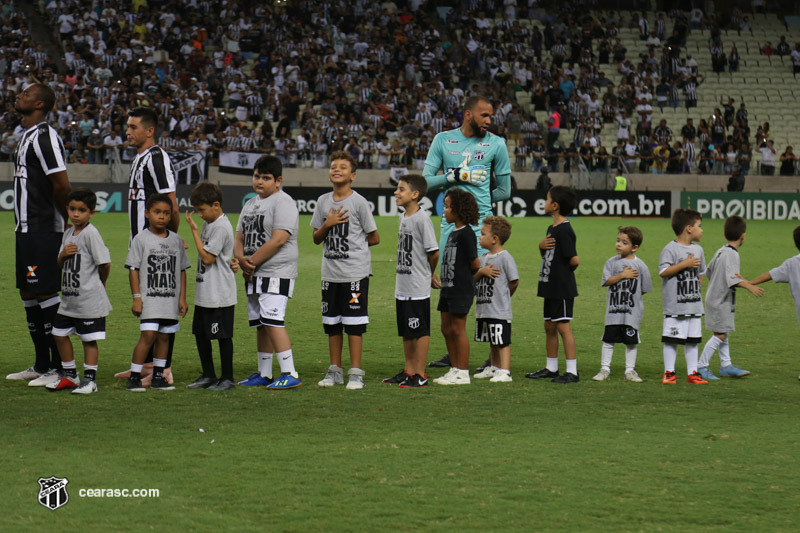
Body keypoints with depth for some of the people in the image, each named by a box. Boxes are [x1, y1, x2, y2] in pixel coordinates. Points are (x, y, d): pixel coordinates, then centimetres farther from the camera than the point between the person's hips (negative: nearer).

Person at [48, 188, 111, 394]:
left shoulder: (90, 233, -16)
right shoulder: (68, 234, 10)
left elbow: (105, 263, -19)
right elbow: (61, 263, 17)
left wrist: (99, 283, -1)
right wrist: (63, 253, -6)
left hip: (89, 300, -9)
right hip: (68, 298, 9)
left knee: (89, 339, -1)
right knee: (59, 334, 14)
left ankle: (89, 379, 7)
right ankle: (69, 375, 27)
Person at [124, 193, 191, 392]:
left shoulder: (176, 240, 9)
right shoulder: (141, 239, -2)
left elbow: (182, 270, 14)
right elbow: (133, 269, -3)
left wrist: (182, 298, 8)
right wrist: (137, 297, -9)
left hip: (171, 299, 4)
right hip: (149, 299, -4)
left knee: (164, 336, 7)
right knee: (148, 334, -13)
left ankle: (158, 376, 16)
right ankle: (134, 377, -8)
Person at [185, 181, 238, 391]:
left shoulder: (221, 227, -18)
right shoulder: (208, 224, 12)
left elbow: (207, 257, -21)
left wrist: (194, 230, -18)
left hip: (220, 295, -10)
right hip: (204, 293, 10)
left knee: (223, 335, -1)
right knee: (200, 332, 14)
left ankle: (227, 377, 7)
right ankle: (208, 375, 24)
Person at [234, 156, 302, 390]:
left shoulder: (283, 202, -10)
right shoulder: (250, 204, 19)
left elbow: (278, 240, -19)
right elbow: (239, 238, 18)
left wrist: (252, 262, -14)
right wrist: (241, 259, -4)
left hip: (276, 274, -9)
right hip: (253, 274, 9)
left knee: (272, 321, -16)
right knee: (260, 324, 11)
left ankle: (290, 374, -16)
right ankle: (264, 374, 18)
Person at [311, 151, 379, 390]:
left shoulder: (359, 202, -6)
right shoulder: (323, 201, 8)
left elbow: (374, 238, -1)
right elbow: (316, 238, 10)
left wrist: (351, 245, 2)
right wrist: (328, 225, -8)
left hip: (355, 273, -5)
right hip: (330, 272, 5)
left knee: (354, 324, -3)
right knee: (332, 323, 10)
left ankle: (355, 373, 2)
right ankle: (335, 371, 20)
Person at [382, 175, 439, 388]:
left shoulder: (422, 218, -14)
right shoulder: (403, 218, 13)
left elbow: (433, 252, -15)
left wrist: (429, 275, 1)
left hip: (418, 289, -9)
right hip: (403, 288, 9)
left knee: (420, 331, -2)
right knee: (406, 332, 15)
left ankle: (420, 375, 2)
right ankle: (408, 371, 24)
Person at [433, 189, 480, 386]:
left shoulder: (466, 234, -14)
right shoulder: (453, 233, 15)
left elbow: (475, 264, -13)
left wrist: (463, 276, 1)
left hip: (462, 289, -9)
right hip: (449, 287, 9)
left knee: (458, 329, -5)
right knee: (447, 328, 12)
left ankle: (463, 374, 1)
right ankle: (455, 369, 20)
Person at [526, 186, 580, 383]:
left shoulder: (564, 230, -18)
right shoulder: (552, 228, 13)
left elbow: (574, 260, -23)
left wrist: (565, 271, -4)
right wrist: (541, 246, -2)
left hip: (562, 288, -10)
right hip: (551, 287, 10)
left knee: (563, 326, -8)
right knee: (549, 326, 15)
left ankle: (572, 371, -5)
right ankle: (551, 368, 25)